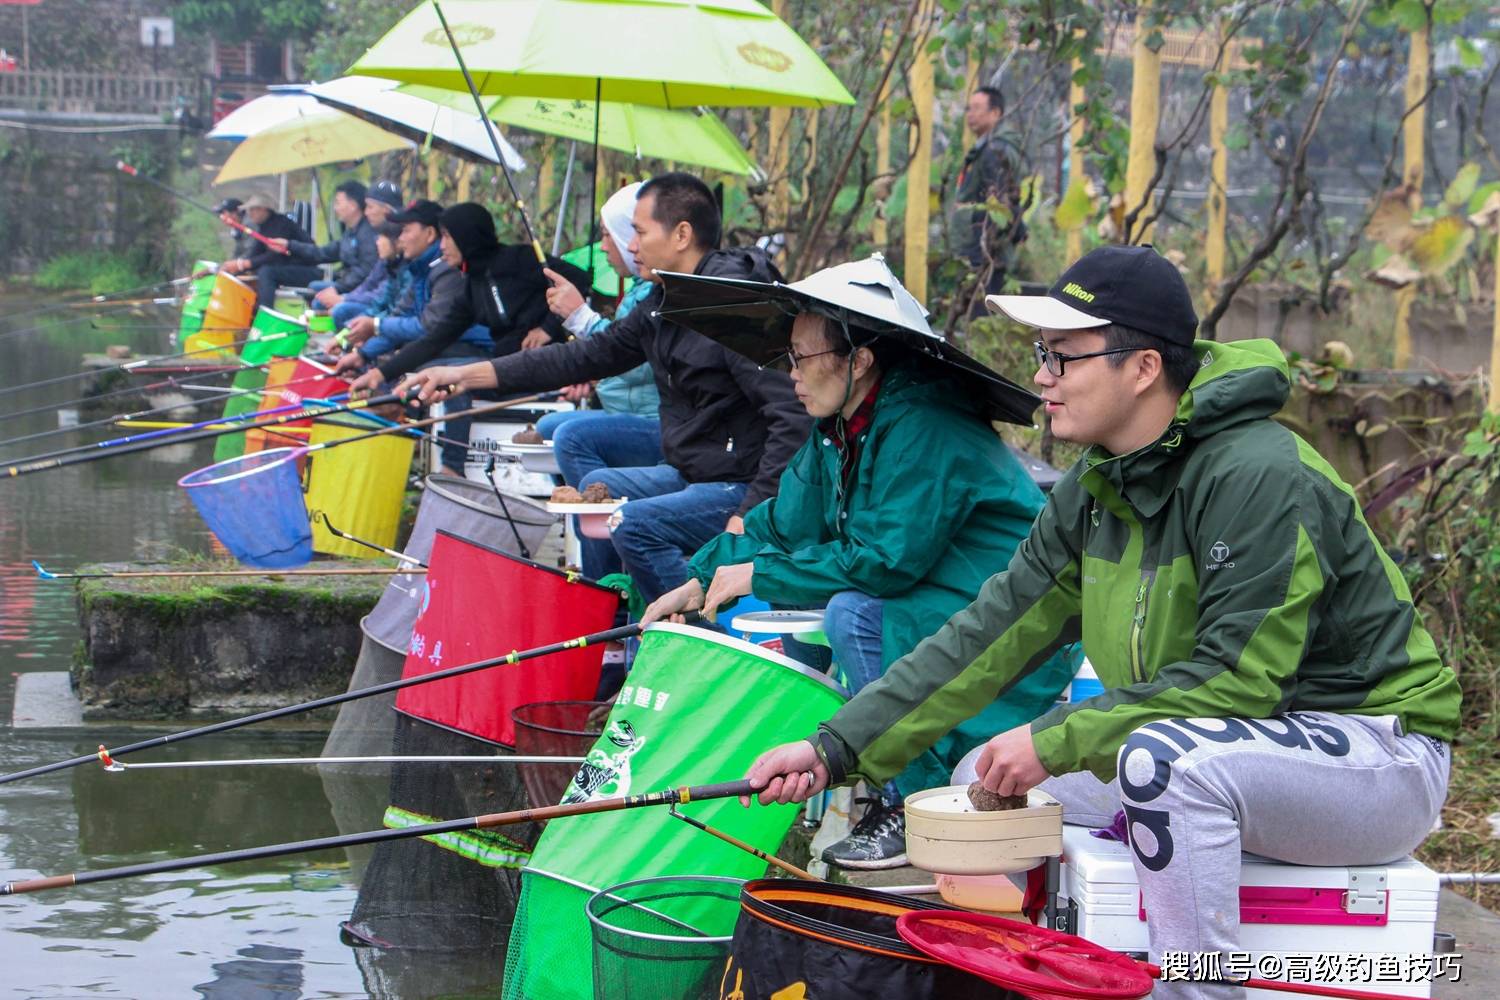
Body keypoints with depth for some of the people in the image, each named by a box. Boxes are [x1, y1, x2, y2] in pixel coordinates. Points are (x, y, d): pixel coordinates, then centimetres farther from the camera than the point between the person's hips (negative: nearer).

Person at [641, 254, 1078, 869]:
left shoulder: (926, 431, -23)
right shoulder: (840, 431, 7)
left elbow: (884, 560, -27)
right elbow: (785, 522, 13)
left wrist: (758, 576, -18)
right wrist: (701, 582, 0)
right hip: (918, 615, 10)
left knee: (852, 613, -28)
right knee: (781, 615, 6)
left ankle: (913, 804, -20)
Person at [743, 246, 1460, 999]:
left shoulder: (1259, 478, -24)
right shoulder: (1096, 488, 2)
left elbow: (1240, 676, -28)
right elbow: (993, 631, 1)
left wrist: (1056, 740, -25)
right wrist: (837, 749, -6)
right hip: (1212, 747, 9)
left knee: (1163, 758, -36)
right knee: (990, 779, 6)